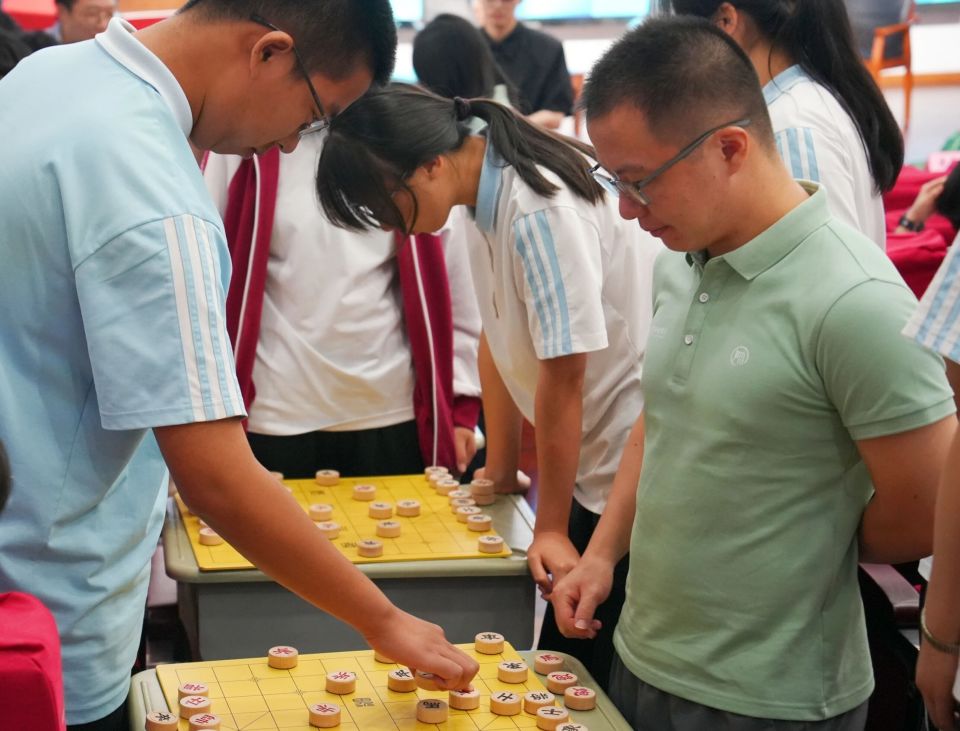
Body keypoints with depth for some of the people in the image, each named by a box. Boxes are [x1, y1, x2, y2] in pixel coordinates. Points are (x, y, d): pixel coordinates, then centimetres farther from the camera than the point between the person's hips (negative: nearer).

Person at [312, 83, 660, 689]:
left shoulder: (541, 213, -23)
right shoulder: (486, 195, 5)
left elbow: (563, 377, -19)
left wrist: (552, 527, -12)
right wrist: (500, 468, 19)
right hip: (588, 465, 9)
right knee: (563, 663, 12)